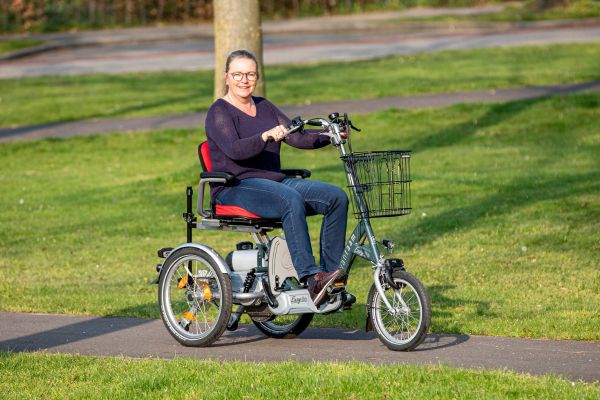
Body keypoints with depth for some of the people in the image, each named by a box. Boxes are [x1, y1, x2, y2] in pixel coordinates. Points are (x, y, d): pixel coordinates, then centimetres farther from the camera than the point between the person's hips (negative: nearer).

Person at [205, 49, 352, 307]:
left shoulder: (264, 107, 19)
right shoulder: (219, 112, -3)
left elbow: (297, 137, 9)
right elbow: (234, 149, -21)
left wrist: (330, 135, -8)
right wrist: (265, 137, -38)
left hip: (275, 182, 8)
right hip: (236, 188, -8)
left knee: (336, 197, -12)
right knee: (291, 200, -37)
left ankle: (331, 279, -13)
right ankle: (311, 280, -43)